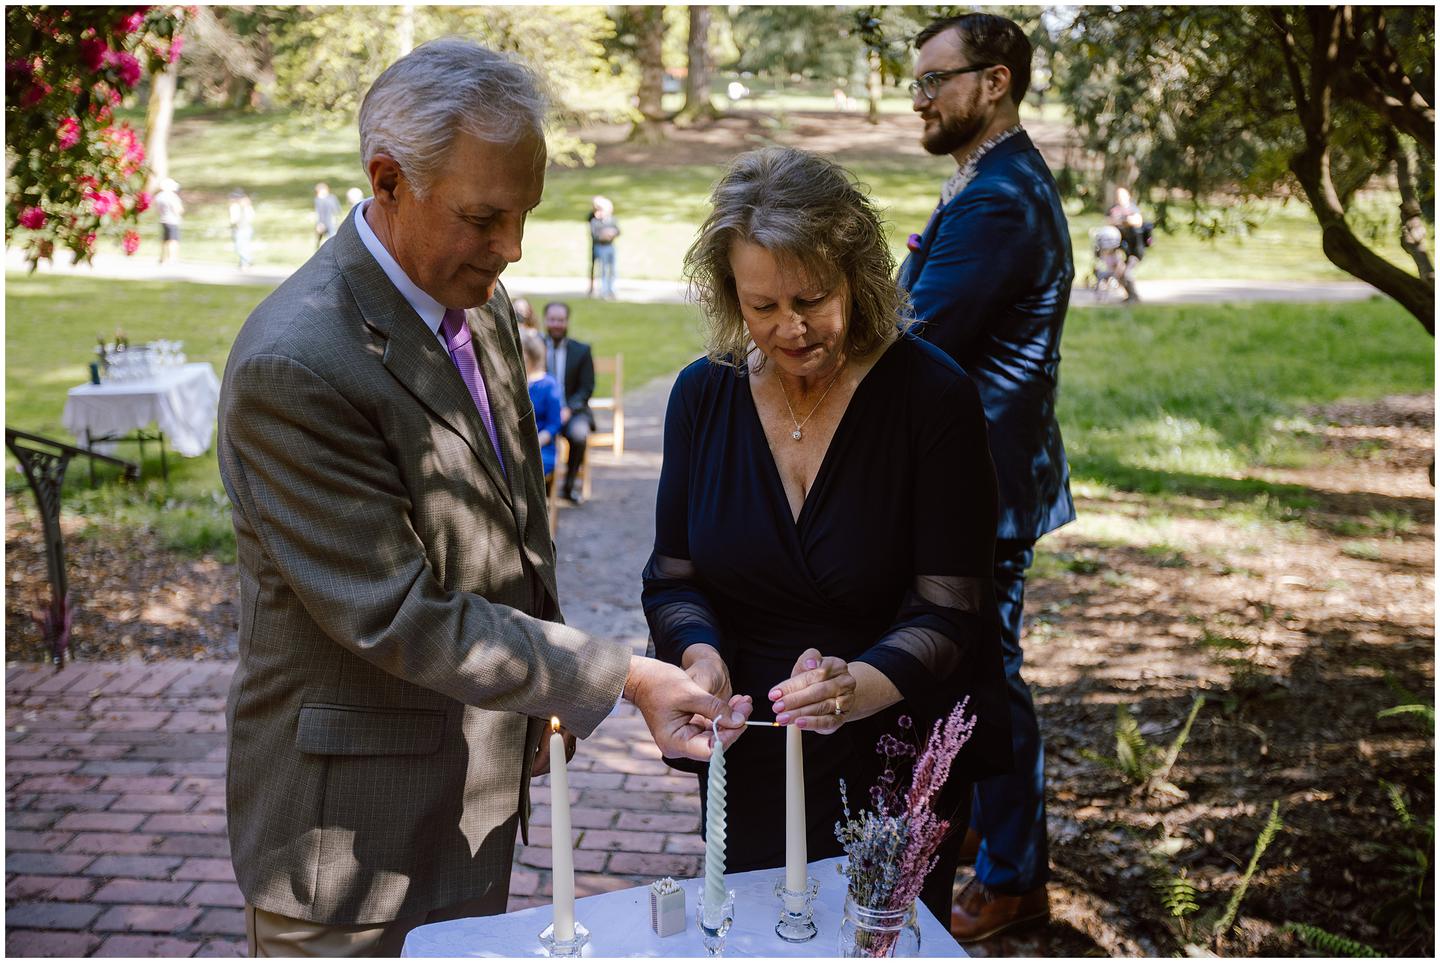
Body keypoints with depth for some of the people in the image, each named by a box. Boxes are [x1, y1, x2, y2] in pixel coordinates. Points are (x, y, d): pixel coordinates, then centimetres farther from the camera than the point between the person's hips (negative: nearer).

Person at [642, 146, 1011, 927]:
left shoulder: (933, 396, -15)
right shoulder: (705, 394, -4)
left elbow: (948, 608, -17)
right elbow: (673, 577, 0)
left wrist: (863, 683, -34)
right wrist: (700, 653, -21)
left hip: (898, 760, -2)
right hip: (753, 763, 3)